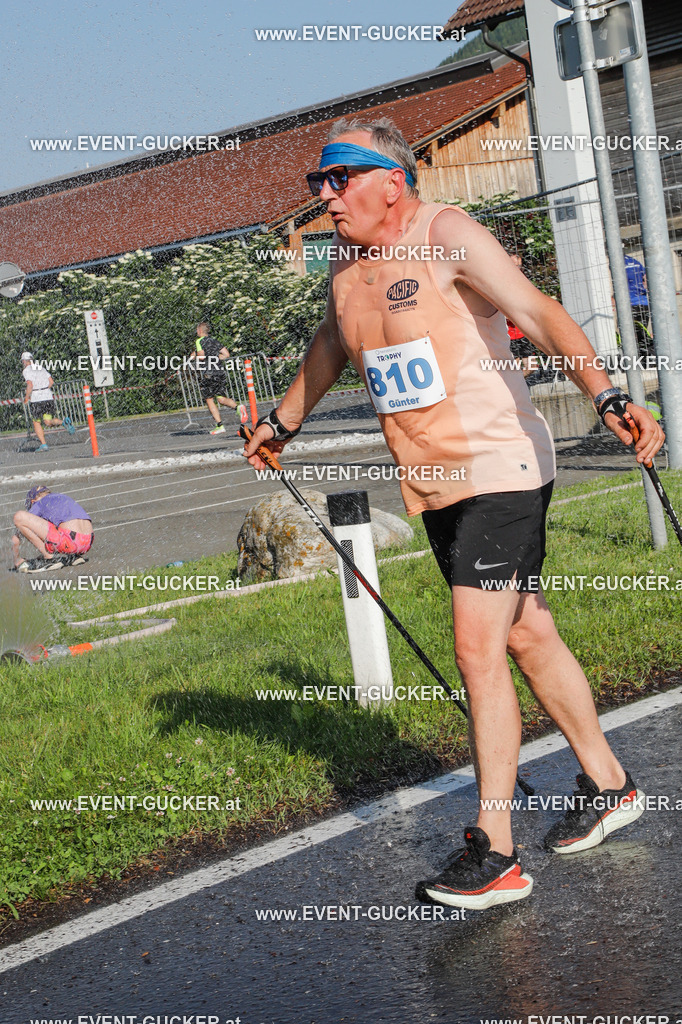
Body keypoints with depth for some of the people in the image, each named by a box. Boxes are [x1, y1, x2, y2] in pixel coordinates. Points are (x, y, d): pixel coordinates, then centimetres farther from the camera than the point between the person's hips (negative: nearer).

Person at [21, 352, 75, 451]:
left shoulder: (26, 370, -2)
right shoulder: (41, 368, 17)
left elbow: (30, 385, -15)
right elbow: (51, 382, 11)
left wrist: (26, 398, -4)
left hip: (36, 399, -5)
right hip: (48, 396, 5)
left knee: (36, 422, 10)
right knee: (48, 422, 7)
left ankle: (43, 444, 4)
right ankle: (64, 421, -21)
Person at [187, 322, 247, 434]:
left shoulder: (199, 341, -3)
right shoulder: (214, 341, 17)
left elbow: (201, 356, -16)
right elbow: (226, 355, 12)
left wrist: (194, 356, 5)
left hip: (208, 375, -6)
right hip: (220, 373, 6)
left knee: (209, 401, 4)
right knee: (221, 399, 8)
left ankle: (219, 426, -2)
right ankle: (238, 407, -21)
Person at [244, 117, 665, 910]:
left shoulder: (448, 236, -14)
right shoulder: (346, 262, 9)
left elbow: (540, 315, -25)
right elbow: (330, 347, 29)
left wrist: (606, 398, -40)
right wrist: (282, 424, 41)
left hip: (499, 467, -7)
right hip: (433, 486, 8)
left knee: (478, 647, -14)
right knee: (526, 638, 15)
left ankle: (493, 853, -9)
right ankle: (606, 786, 31)